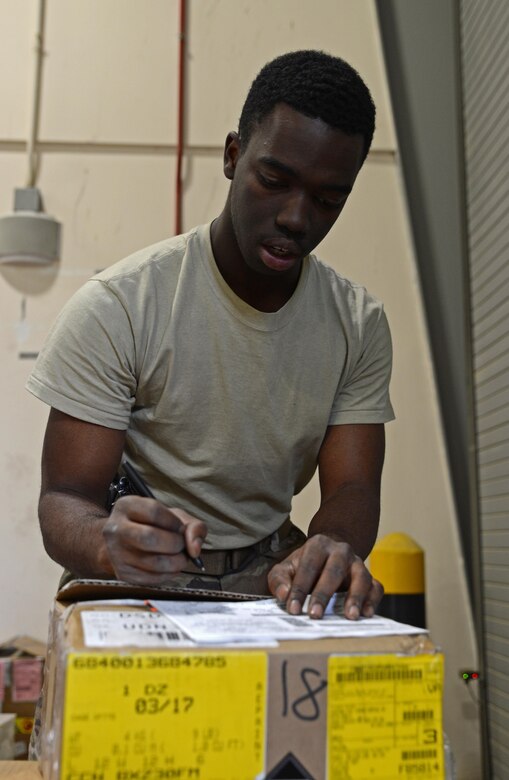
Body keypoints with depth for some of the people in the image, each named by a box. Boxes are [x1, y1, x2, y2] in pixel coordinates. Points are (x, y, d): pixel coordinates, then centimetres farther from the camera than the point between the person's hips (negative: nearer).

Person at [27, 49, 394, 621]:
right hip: (142, 583, -3)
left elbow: (352, 490, -6)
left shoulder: (360, 325, -1)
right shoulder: (116, 308, -15)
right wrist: (107, 543, -38)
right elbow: (63, 501, -14)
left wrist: (329, 552, -30)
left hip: (273, 576, 3)